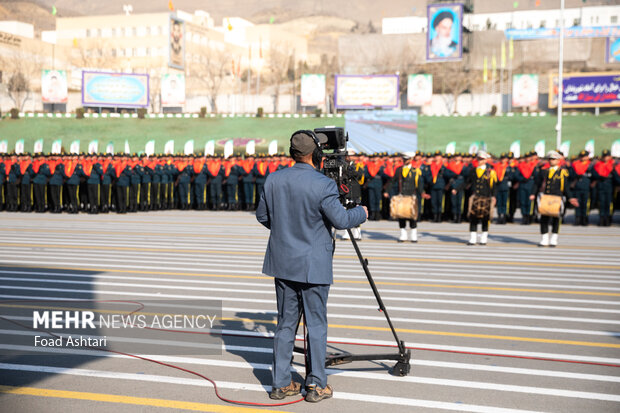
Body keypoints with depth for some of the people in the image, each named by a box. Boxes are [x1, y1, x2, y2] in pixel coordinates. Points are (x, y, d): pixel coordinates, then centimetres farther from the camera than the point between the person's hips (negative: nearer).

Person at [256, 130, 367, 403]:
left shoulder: (273, 180, 1)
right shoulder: (322, 185, -17)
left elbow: (262, 216, 11)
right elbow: (340, 220, -15)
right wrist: (361, 213, 4)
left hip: (282, 262, 5)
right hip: (313, 266, -5)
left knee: (285, 323, 12)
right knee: (316, 324, 5)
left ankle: (281, 383, 17)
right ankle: (316, 385, 10)